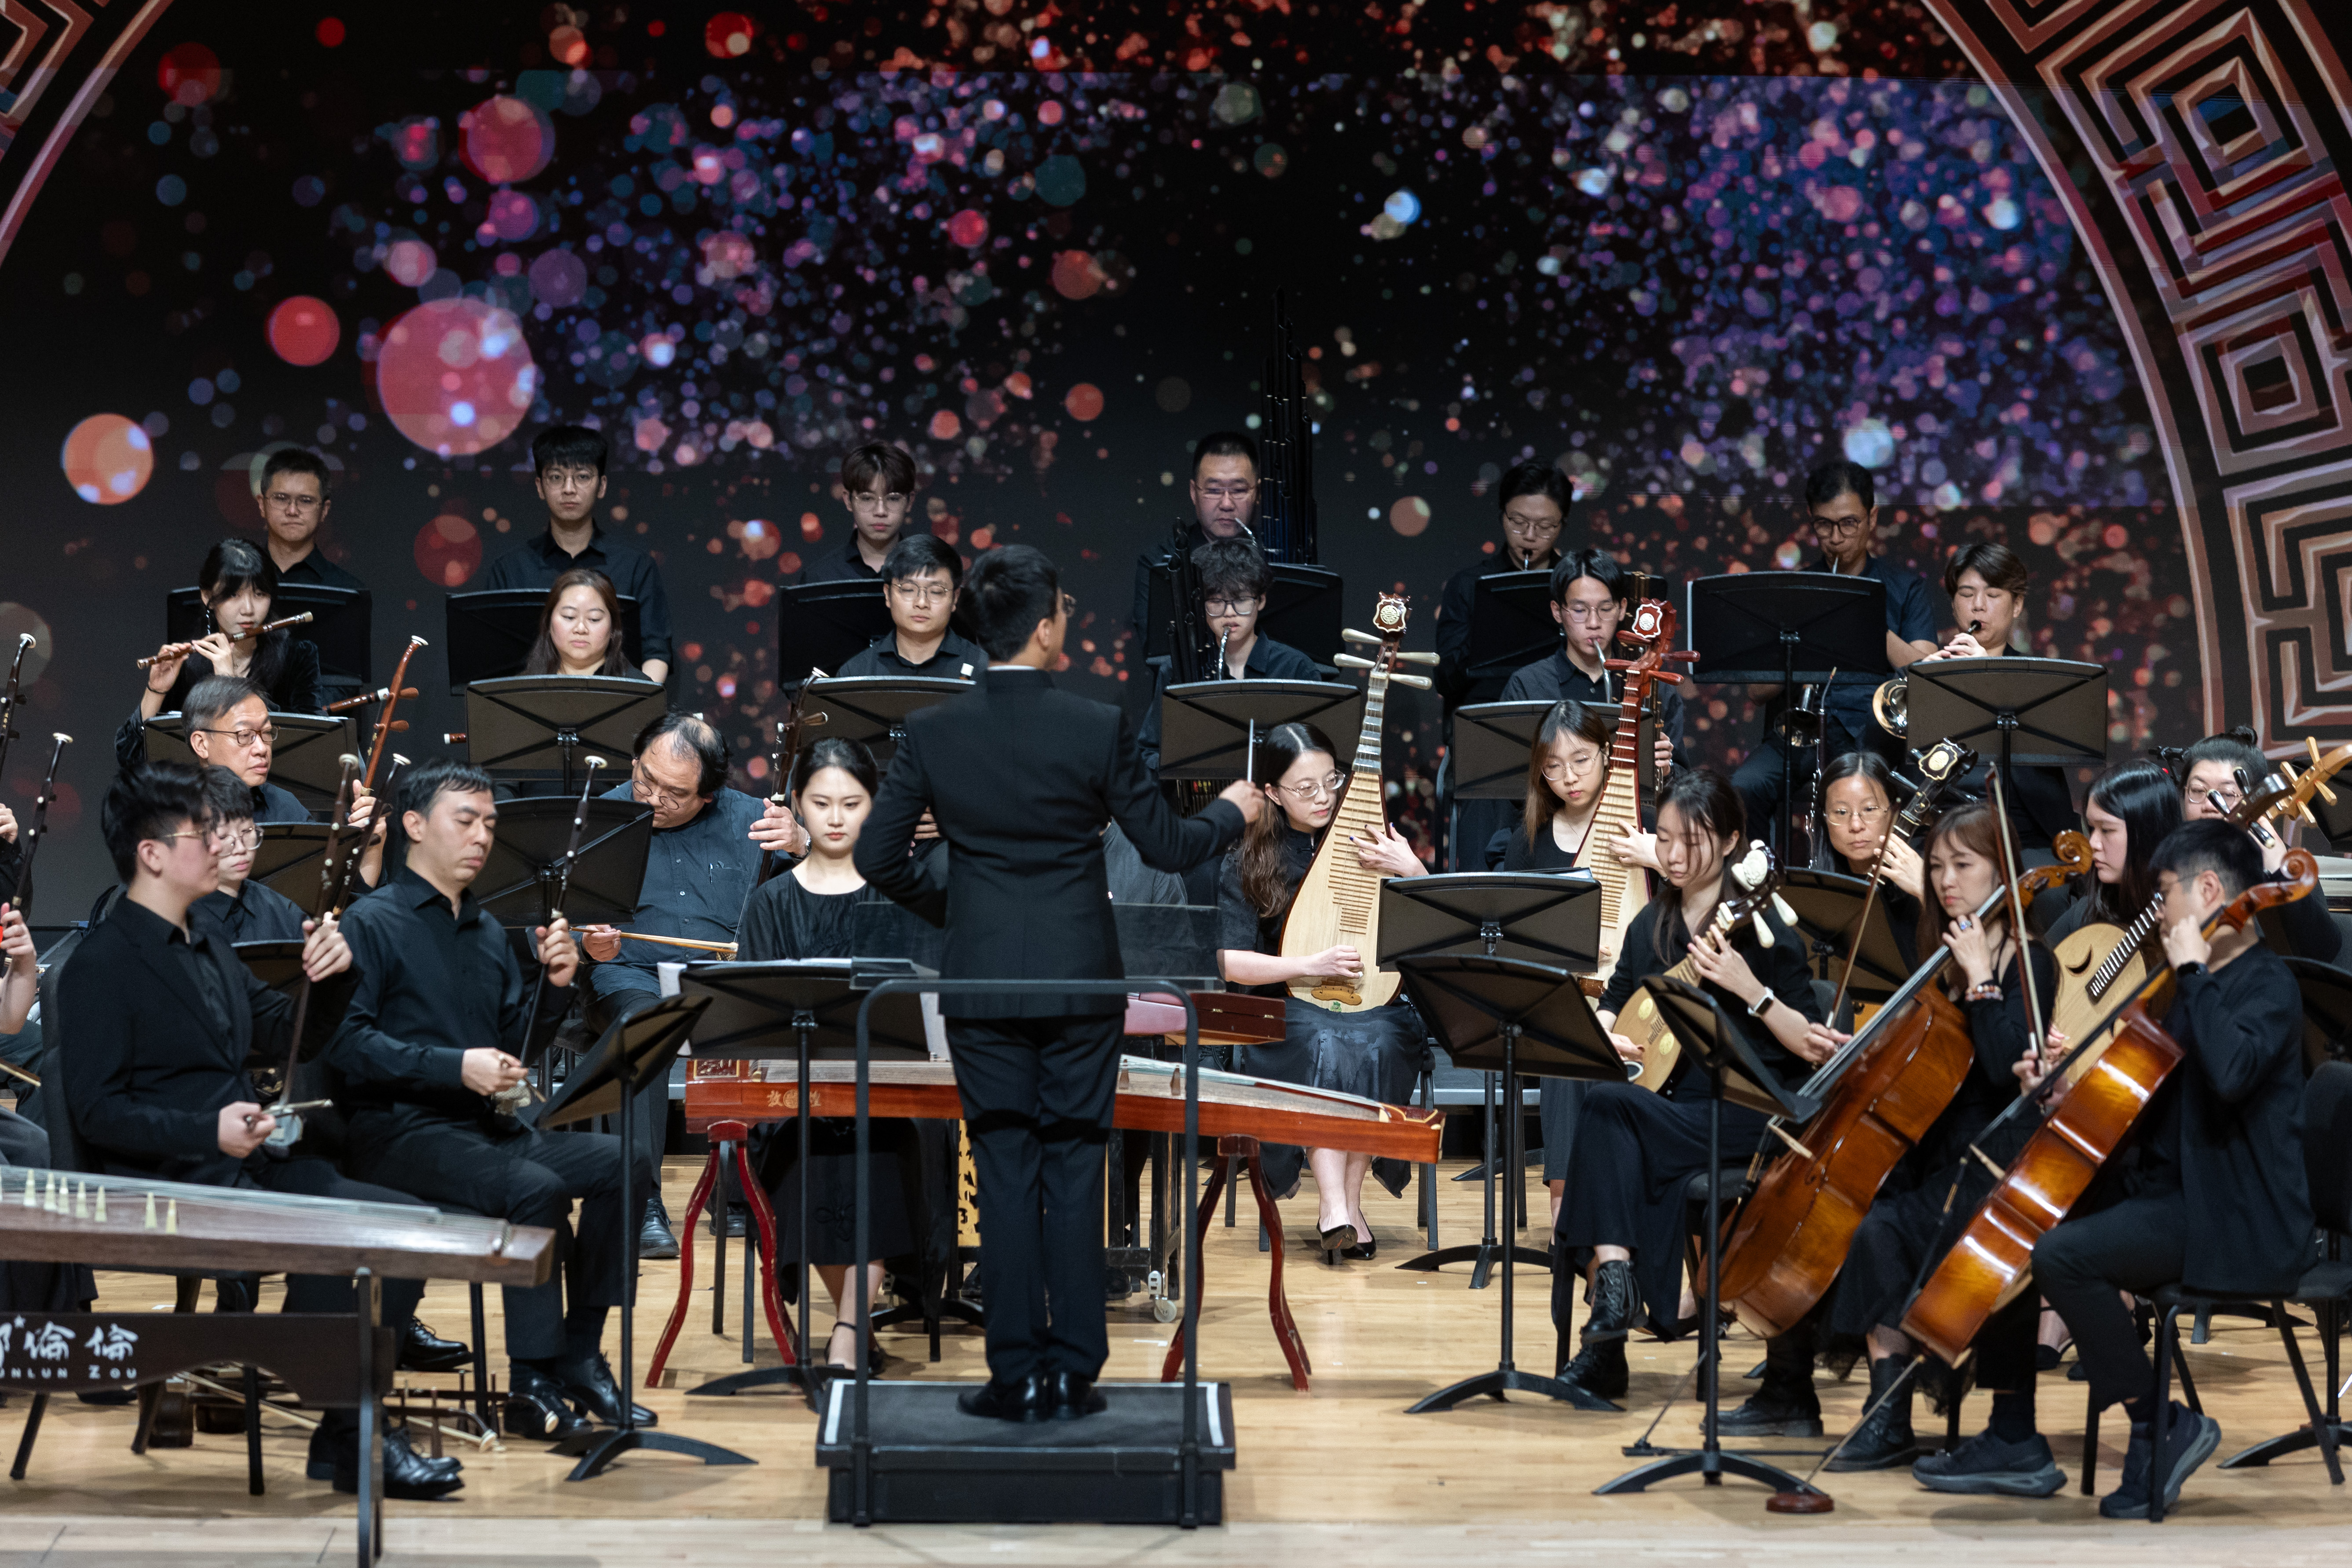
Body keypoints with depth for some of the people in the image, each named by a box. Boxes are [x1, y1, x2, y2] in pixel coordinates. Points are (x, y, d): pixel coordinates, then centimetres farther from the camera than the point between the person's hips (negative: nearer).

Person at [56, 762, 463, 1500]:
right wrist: (210, 1131, -28)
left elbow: (283, 1033, 23)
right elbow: (96, 1112, -15)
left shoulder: (206, 941, 17)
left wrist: (331, 974, 2)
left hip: (251, 1163, 8)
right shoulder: (101, 965, -9)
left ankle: (351, 1420, -2)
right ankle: (348, 1439, -15)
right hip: (168, 1183, -8)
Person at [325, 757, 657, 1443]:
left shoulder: (488, 934, 20)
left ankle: (579, 1357, -6)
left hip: (488, 1125, 7)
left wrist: (553, 986, 2)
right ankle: (532, 1384, -21)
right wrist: (455, 1066, -23)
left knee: (622, 1162, -14)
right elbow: (345, 1040, -15)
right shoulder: (373, 923, -3)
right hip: (399, 1130, -7)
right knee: (536, 1187, -31)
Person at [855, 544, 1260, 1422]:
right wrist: (1231, 813, 19)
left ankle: (1018, 1376, 7)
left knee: (1006, 1177, 6)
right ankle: (1072, 1373, 9)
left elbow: (876, 857, -1)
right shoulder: (1098, 728, -9)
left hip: (981, 981, 1)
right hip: (1080, 980, -1)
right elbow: (1166, 848, -1)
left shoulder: (932, 733, -4)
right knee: (1075, 1176, 7)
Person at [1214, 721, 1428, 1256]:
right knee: (1322, 1043, -34)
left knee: (1375, 1044, -33)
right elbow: (1231, 963, -4)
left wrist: (1412, 872, -13)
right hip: (1289, 1014, -1)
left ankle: (1348, 1198, -23)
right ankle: (1335, 1207, -37)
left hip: (1378, 1008, 1)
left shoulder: (1375, 843, 7)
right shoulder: (1248, 861, 4)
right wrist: (1310, 965, -17)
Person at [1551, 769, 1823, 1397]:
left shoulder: (1762, 928, -5)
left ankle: (1614, 1279, -22)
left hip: (1749, 1116, -5)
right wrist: (1605, 1033, -1)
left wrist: (1749, 988, -22)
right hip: (1666, 1107, 5)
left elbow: (1814, 1046, -9)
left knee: (1607, 1107, -28)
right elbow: (1611, 1007, 22)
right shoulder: (1652, 924, 13)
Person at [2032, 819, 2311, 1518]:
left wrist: (2193, 972, -24)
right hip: (2180, 1196, 10)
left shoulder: (2267, 984, -12)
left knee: (2063, 1253, -25)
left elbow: (2231, 1072, -34)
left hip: (2238, 1223, -10)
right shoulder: (2207, 982, 17)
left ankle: (2165, 1425, -12)